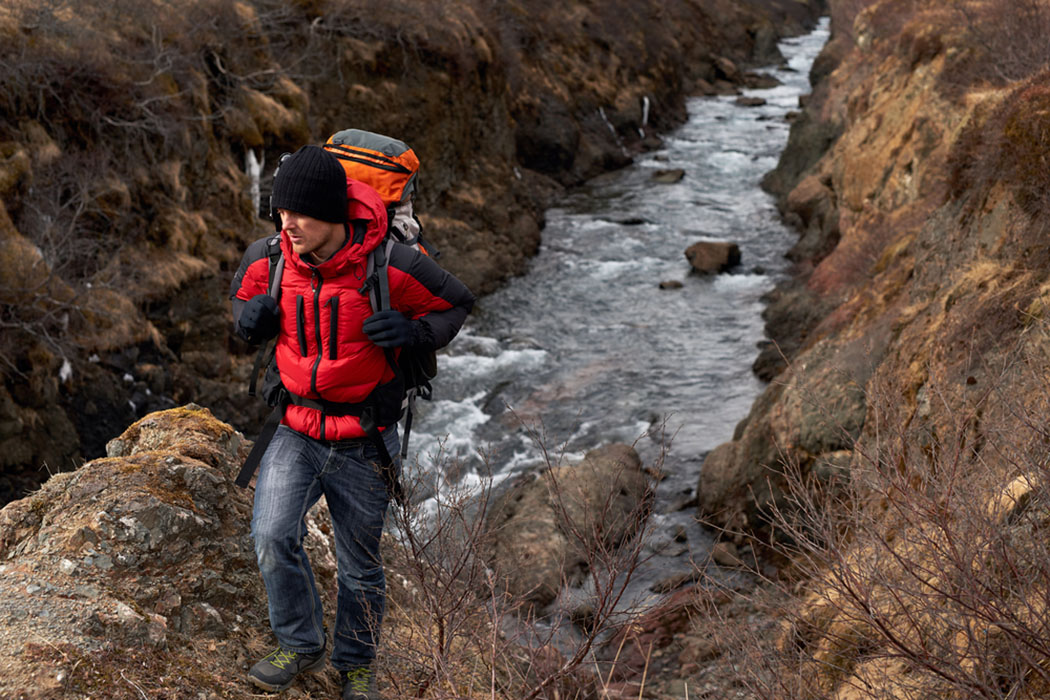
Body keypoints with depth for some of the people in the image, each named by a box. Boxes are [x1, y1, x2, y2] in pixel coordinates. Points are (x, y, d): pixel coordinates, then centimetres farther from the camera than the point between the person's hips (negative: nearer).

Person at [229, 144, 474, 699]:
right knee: (272, 537, -19)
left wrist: (411, 332, -24)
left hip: (365, 443, -2)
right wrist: (250, 319, -10)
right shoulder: (266, 261, -8)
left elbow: (456, 305, -3)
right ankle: (301, 646, 7)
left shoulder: (391, 267, -19)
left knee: (360, 568, 11)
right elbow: (241, 299, 15)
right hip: (296, 432, 2)